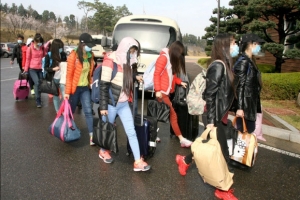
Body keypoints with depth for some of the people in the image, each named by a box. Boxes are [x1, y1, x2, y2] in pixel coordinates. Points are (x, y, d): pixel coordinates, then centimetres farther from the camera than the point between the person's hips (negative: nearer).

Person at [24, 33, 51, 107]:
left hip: (40, 69, 4)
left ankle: (39, 99, 25)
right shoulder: (30, 48, -7)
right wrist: (26, 70, -1)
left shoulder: (42, 48, 4)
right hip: (32, 69, -4)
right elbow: (28, 59, -3)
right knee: (37, 83, -15)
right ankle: (38, 101, -9)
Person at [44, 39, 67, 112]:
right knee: (56, 96, 11)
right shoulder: (49, 55, -6)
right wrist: (53, 69, -19)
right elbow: (46, 68, -2)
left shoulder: (63, 54, 1)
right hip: (54, 79, -1)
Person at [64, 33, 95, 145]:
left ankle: (92, 137, -2)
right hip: (75, 88, -4)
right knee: (71, 111, 13)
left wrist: (91, 84, 7)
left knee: (88, 111, -2)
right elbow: (69, 75, -14)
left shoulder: (90, 56, 3)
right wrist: (67, 92, -14)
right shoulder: (73, 56, -14)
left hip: (85, 88, 4)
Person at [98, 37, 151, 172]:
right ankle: (103, 151, 40)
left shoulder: (128, 62, 8)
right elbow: (104, 85, -16)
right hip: (111, 104, -6)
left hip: (124, 104, 6)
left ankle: (138, 162, 8)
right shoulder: (110, 61, -14)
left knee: (131, 132, 3)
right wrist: (103, 106, -18)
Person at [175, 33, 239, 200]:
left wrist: (224, 115, 17)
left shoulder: (225, 65, 11)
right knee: (222, 153, 1)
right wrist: (210, 121, -20)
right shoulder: (218, 66, -18)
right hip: (215, 116, -9)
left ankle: (185, 161, 41)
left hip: (221, 115, 9)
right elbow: (210, 95, -20)